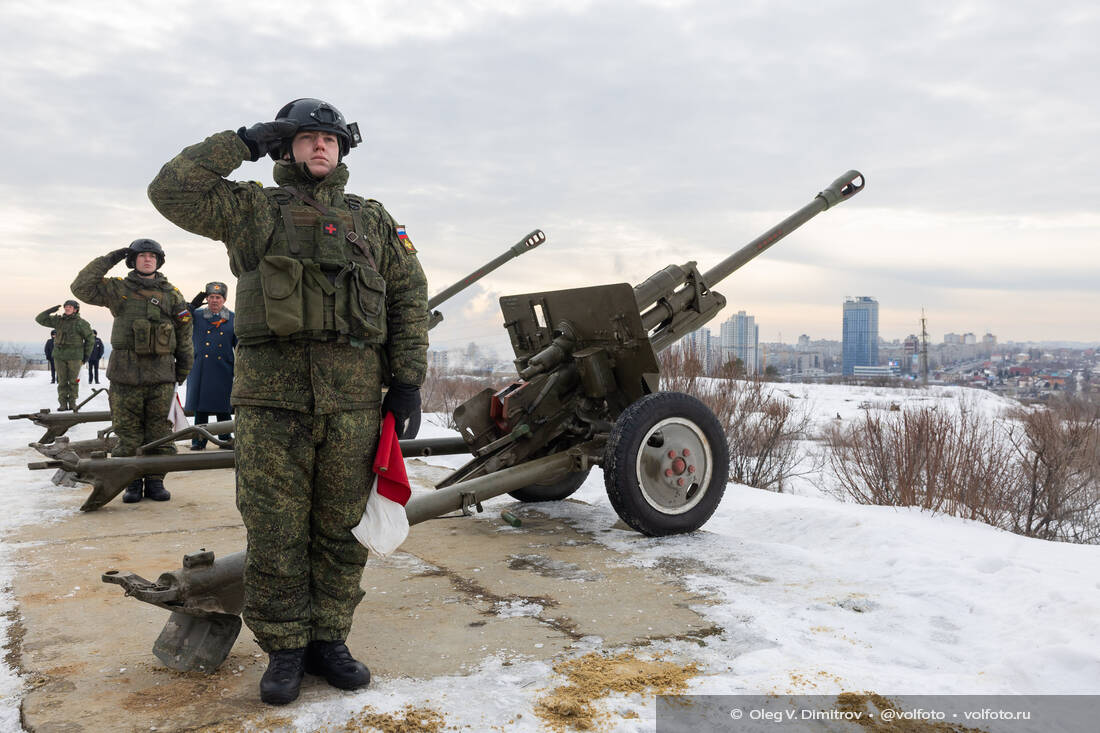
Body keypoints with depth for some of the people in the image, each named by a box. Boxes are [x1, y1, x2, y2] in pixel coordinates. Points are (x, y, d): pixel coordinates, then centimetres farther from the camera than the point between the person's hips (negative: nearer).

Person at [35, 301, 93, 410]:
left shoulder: (81, 323, -4)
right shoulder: (58, 320, 7)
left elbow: (89, 339, 2)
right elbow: (40, 319, 10)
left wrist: (86, 356, 1)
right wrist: (50, 310, -7)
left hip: (74, 356, -3)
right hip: (59, 356, 3)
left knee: (73, 380, 3)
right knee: (62, 381, 5)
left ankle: (72, 403, 13)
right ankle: (63, 404, 9)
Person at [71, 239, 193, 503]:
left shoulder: (172, 295, 10)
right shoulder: (119, 290, 7)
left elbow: (184, 334, 13)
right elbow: (82, 287, -3)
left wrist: (183, 370, 11)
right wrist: (108, 260, -4)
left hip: (161, 376, 1)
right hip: (126, 375, -1)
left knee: (159, 432, 4)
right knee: (128, 432, 3)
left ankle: (155, 481, 13)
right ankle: (132, 482, 13)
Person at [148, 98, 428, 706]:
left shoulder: (373, 219, 16)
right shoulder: (253, 210, 13)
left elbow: (410, 297, 11)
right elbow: (171, 191, 1)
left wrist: (407, 379, 3)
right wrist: (242, 142, 4)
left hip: (354, 398, 2)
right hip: (272, 394, -1)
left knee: (342, 529, 7)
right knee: (275, 531, 3)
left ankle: (328, 642, 22)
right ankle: (283, 651, 17)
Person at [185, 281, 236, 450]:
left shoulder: (232, 318, 8)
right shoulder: (196, 315, 9)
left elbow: (239, 345, 9)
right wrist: (193, 305, -8)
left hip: (223, 371, 0)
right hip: (200, 370, 0)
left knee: (223, 409, 4)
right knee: (200, 407, 4)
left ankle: (225, 440, 14)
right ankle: (199, 440, 12)